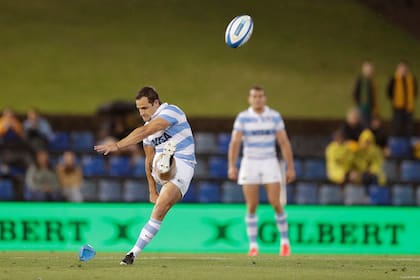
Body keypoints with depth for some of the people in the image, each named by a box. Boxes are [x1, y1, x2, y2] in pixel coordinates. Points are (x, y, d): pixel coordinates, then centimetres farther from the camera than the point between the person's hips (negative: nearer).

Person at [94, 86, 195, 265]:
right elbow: (149, 161, 25)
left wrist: (117, 146, -31)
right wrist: (152, 191, 18)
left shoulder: (170, 111, -11)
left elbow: (144, 132, -26)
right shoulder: (150, 125, 20)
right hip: (165, 170, 6)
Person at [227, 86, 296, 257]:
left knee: (275, 203, -8)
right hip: (249, 164, 0)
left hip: (269, 163, 0)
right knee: (251, 206, -3)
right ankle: (253, 245, 5)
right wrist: (232, 166, -18)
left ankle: (285, 241, 9)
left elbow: (284, 143, 2)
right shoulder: (243, 117, -1)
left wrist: (290, 167, -2)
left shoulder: (274, 116, 2)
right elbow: (235, 143, -7)